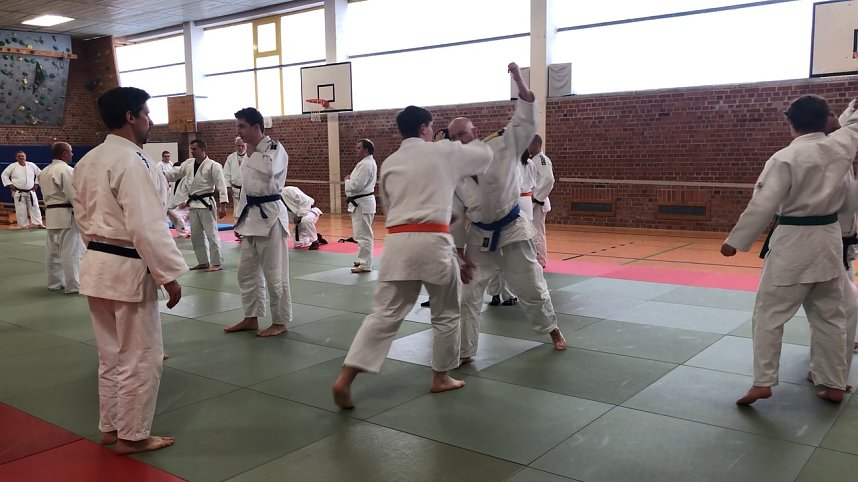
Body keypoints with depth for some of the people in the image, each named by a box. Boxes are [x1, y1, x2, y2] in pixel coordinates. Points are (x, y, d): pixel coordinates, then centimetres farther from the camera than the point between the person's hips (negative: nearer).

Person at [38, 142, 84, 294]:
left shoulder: (44, 172, 13)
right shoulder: (66, 170, -15)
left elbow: (46, 193, 18)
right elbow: (74, 195, -18)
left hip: (51, 214, 9)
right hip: (66, 214, -9)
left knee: (53, 250, 14)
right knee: (71, 251, -5)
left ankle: (55, 282, 23)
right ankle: (73, 285, -3)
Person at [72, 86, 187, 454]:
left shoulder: (88, 161, 10)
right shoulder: (132, 161, -19)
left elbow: (83, 216, 17)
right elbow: (146, 227, -24)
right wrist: (169, 275, -18)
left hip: (97, 266, 10)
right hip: (129, 269, -9)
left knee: (111, 353, 20)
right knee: (141, 357, 4)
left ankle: (110, 426, 32)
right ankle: (132, 435, 16)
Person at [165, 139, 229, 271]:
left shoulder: (213, 165, -11)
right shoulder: (188, 163, 8)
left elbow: (221, 185, -14)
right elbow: (174, 174, 11)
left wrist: (223, 205, -20)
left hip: (206, 203, -7)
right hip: (193, 203, 7)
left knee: (211, 233, -5)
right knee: (196, 235, 12)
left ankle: (216, 263, 3)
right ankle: (203, 262, 23)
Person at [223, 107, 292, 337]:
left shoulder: (275, 148, -10)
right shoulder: (253, 152, 16)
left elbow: (269, 170, -31)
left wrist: (253, 153, -12)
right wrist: (241, 217, 17)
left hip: (269, 215, -9)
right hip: (252, 215, 9)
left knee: (274, 273, -2)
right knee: (247, 271, 14)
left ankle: (280, 322, 10)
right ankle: (251, 318, 26)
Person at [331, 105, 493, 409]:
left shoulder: (389, 163, 16)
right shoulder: (444, 152, 5)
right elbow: (486, 155, 21)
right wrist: (463, 145, 41)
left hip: (397, 241, 4)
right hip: (432, 241, -4)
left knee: (384, 314, 5)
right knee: (446, 312, 16)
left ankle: (345, 378, -4)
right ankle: (440, 377, 27)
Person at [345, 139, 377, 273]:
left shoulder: (366, 164, -18)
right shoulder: (367, 162, 15)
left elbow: (356, 185, -24)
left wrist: (347, 180, -5)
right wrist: (351, 196, 10)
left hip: (362, 203, -11)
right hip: (361, 202, 11)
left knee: (363, 234, -6)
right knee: (361, 233, 19)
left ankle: (365, 265, -1)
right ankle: (364, 260, 30)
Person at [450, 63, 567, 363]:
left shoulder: (503, 146, -10)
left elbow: (527, 117, -16)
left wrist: (518, 80, -27)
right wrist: (460, 248, 1)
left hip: (512, 231, -2)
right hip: (479, 237, 2)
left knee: (532, 288, 13)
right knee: (467, 295, 1)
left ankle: (552, 330, 40)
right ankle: (464, 352, 14)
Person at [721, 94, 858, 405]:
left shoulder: (785, 158, -15)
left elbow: (762, 206, -17)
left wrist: (736, 241, -9)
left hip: (793, 244, -6)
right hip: (829, 240, 6)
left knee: (769, 314, 3)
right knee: (829, 316, 15)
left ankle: (762, 382, 2)